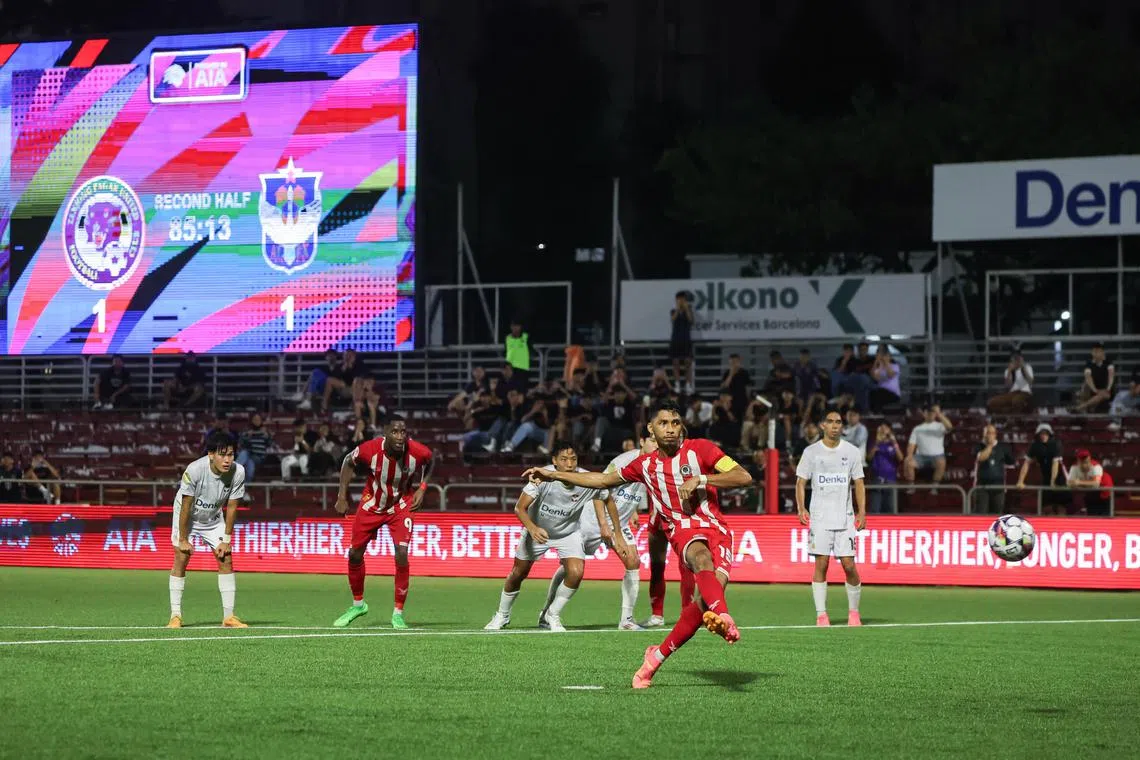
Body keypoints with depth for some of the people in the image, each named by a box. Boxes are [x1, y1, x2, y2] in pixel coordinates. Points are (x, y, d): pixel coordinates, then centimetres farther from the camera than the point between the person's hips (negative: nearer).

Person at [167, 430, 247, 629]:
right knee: (181, 559, -11)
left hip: (214, 519, 3)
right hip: (187, 516, -3)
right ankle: (175, 616, -4)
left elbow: (231, 507, -12)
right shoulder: (194, 470, -35)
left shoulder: (238, 472, -25)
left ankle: (228, 616, -2)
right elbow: (185, 507, -25)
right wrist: (183, 539, -20)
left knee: (226, 560, -5)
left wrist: (226, 539, -9)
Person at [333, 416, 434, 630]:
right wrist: (342, 496, -5)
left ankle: (398, 612, -4)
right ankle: (358, 604, 31)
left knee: (401, 554, -19)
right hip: (372, 504, 1)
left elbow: (431, 462, 2)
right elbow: (348, 462, -4)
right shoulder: (370, 449, -27)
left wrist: (422, 488, -9)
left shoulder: (418, 452, -26)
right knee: (355, 554, 6)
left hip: (401, 506, -1)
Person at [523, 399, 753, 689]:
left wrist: (700, 479, -13)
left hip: (716, 529, 0)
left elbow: (744, 477, -3)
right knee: (702, 558, -37)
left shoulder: (699, 449, 4)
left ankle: (658, 655, 0)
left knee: (708, 596, -21)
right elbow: (604, 480, 29)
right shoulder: (645, 464, 14)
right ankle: (723, 617, -69)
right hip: (684, 531, 0)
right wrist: (552, 475, 28)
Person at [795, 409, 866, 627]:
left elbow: (858, 483, 9)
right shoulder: (811, 452, 4)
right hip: (819, 517, -1)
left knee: (849, 565, -5)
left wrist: (862, 512, 0)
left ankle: (854, 612, 11)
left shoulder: (852, 452, 7)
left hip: (845, 518, 1)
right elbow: (801, 481, 5)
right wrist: (801, 508, -9)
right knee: (821, 564, -6)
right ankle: (821, 614, -1)